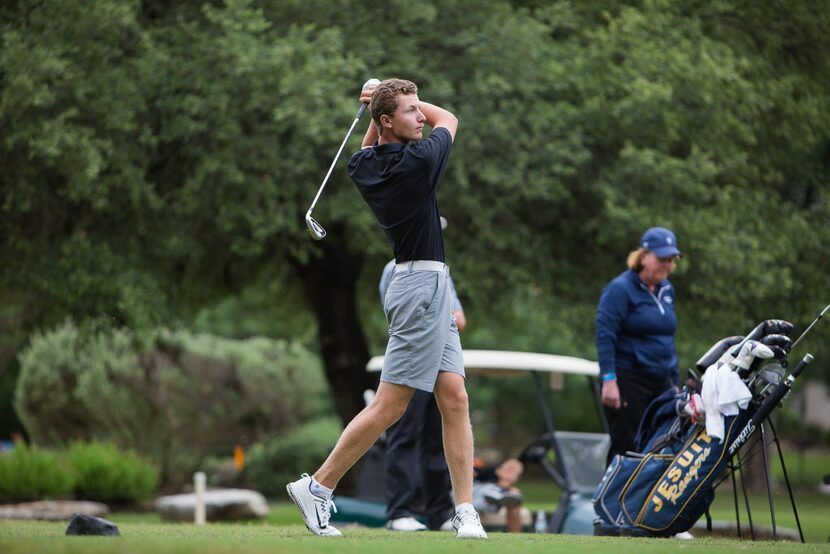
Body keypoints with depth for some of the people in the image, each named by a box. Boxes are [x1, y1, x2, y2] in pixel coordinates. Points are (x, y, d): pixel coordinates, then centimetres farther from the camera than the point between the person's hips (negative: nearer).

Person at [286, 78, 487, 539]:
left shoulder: (363, 166, 6)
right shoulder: (418, 160, -15)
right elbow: (448, 119, 7)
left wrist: (379, 106, 18)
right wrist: (389, 102, 16)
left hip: (430, 290, 9)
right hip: (422, 284, -9)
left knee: (454, 399, 4)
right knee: (389, 406, -6)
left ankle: (465, 510, 0)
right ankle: (317, 487, 1)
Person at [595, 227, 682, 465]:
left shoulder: (666, 289, 15)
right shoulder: (620, 289, -8)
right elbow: (605, 335, -14)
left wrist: (675, 381, 21)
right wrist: (608, 380, -21)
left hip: (661, 383, 7)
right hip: (627, 381, -7)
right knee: (627, 448, -6)